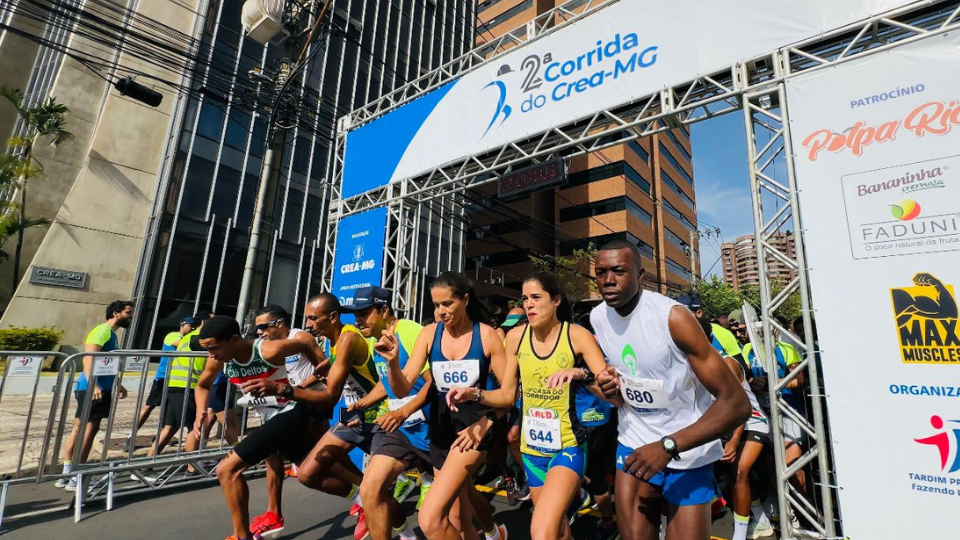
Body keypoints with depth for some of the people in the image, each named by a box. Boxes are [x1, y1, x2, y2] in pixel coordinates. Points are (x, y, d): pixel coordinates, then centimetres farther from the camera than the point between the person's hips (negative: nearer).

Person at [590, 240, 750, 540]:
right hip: (634, 444, 4)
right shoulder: (597, 317, -5)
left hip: (688, 453, -4)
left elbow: (736, 403, -24)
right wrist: (611, 386, -10)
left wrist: (669, 446, -31)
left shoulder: (672, 317, -24)